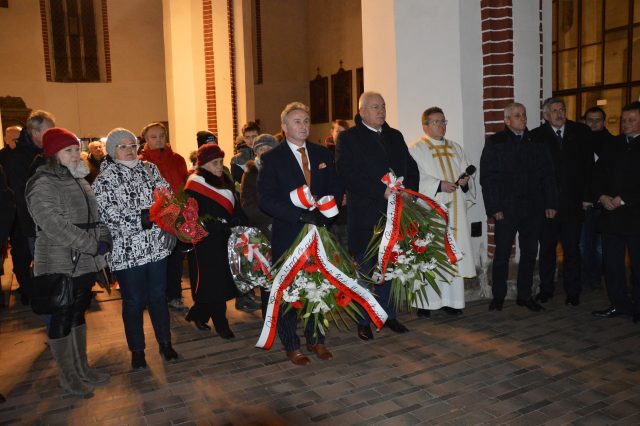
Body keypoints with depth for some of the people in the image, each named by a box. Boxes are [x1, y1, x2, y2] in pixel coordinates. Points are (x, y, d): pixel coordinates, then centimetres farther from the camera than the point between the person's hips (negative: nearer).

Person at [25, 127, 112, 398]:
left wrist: (104, 239, 0)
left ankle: (82, 369, 31)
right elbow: (55, 226, -24)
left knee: (78, 315, 18)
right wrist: (93, 246, -23)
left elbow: (95, 214, 16)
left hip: (86, 263, 8)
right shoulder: (42, 185, -14)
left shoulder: (78, 180, 12)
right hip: (61, 267, -8)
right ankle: (68, 377, 21)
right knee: (62, 320, 6)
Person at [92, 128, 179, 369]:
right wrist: (145, 217, -21)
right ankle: (137, 350, 26)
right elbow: (111, 216, -15)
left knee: (158, 296, 13)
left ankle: (165, 343, 29)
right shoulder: (104, 180, -5)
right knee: (134, 302, 8)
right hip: (127, 252, -3)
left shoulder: (150, 169, 8)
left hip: (157, 246, 4)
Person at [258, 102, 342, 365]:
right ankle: (291, 346, 21)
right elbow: (266, 199, -11)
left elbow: (336, 188, 12)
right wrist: (300, 215, -20)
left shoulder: (322, 154, 10)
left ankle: (316, 340, 27)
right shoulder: (272, 159, -4)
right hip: (287, 236, -4)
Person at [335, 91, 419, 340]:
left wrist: (408, 191, -5)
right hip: (364, 214, -5)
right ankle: (364, 321, 16)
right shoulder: (348, 138, -3)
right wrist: (381, 191, -20)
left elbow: (411, 168, 14)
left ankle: (388, 315, 27)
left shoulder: (395, 136, 15)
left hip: (394, 212, 5)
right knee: (365, 270, 4)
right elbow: (348, 175, -15)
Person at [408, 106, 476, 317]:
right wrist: (439, 185, -19)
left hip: (454, 211, 6)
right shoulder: (416, 149, -1)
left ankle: (450, 300, 13)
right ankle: (425, 302, 4)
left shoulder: (455, 148, 19)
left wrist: (464, 181, -6)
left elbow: (465, 170, 16)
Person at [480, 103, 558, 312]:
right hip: (506, 209, -4)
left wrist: (550, 203, 3)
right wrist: (494, 208, -11)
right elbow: (487, 177, -5)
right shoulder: (495, 142, 0)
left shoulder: (535, 142, 11)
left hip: (533, 208, 4)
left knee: (529, 253, 10)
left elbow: (547, 175, 11)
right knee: (502, 254, 2)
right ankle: (498, 297, 14)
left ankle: (525, 295, 22)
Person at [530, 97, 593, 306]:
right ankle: (546, 289, 21)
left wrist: (587, 196, -1)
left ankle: (572, 292, 18)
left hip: (573, 202, 1)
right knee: (546, 248, 8)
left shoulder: (581, 132, 6)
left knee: (572, 248, 7)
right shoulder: (536, 136, 0)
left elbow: (589, 166, 4)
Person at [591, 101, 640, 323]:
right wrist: (602, 196, -4)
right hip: (611, 213, 5)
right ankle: (619, 303, 19)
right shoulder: (612, 145, 13)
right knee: (611, 262, 7)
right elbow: (599, 173, 11)